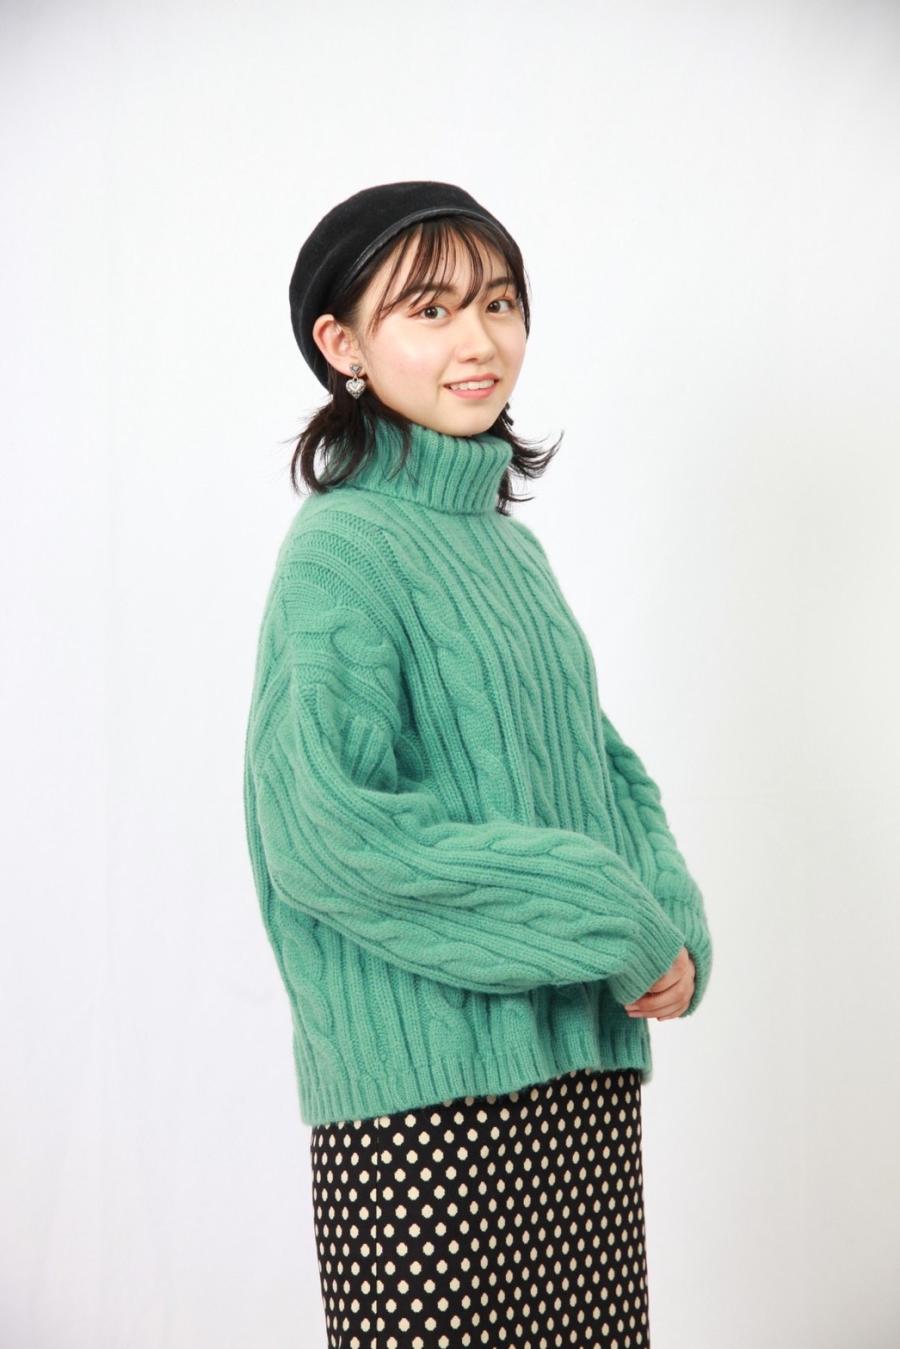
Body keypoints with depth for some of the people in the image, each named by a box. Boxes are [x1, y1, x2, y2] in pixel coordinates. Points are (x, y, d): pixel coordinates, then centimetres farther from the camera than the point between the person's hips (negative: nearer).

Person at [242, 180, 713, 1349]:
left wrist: (673, 927, -3)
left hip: (583, 1075, 7)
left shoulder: (511, 547, 14)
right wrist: (610, 930, -16)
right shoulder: (342, 551, -10)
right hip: (427, 1091, -7)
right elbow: (327, 835, -20)